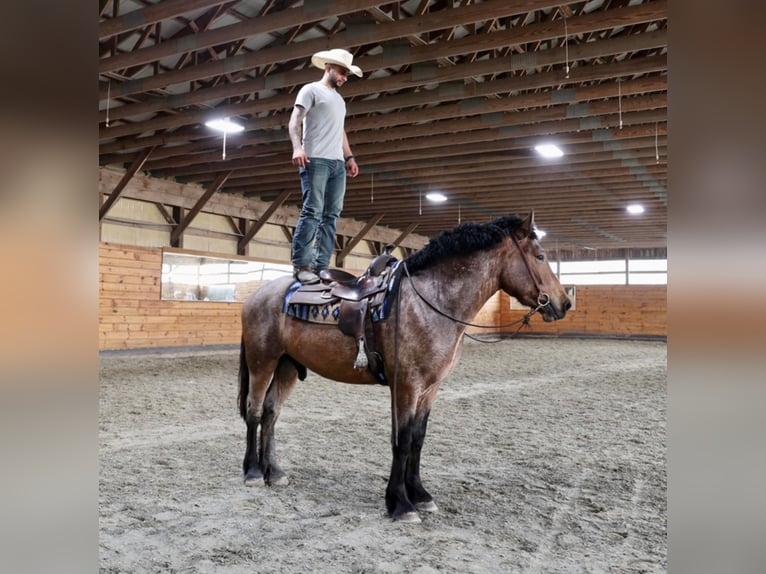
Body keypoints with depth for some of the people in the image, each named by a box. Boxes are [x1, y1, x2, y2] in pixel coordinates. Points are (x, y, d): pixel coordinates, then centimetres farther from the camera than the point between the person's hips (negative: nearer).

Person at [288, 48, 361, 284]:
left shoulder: (339, 100, 28)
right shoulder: (311, 90, 6)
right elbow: (295, 121, -6)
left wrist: (349, 157, 19)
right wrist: (297, 147, -22)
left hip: (338, 163, 7)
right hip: (316, 160, -7)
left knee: (331, 215, 0)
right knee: (312, 211, -14)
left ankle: (321, 267, 0)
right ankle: (301, 265, -15)